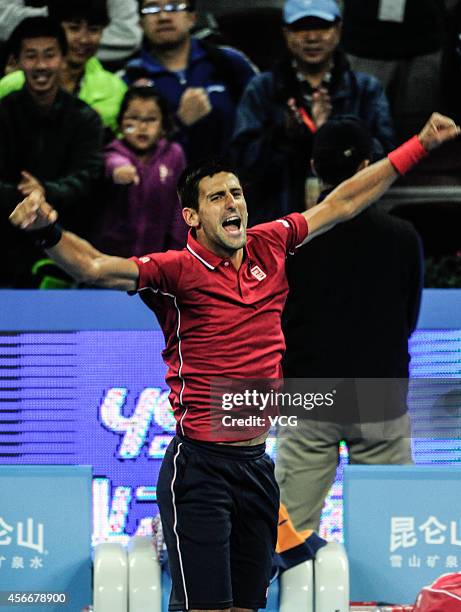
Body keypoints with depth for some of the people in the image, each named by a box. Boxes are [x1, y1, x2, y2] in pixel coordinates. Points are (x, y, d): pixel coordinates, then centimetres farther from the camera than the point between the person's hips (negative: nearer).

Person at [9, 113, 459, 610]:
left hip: (256, 464, 6)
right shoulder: (177, 270, -9)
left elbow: (340, 203, 18)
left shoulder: (268, 247, 8)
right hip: (200, 467, -6)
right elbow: (97, 267, -24)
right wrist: (48, 233, -44)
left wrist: (420, 145, 22)